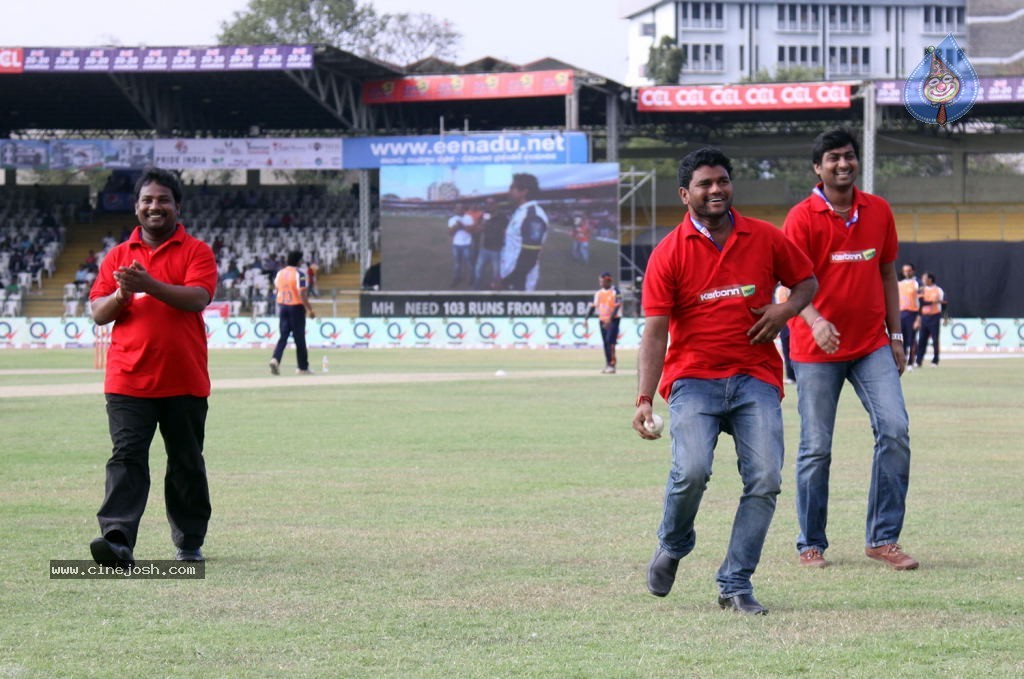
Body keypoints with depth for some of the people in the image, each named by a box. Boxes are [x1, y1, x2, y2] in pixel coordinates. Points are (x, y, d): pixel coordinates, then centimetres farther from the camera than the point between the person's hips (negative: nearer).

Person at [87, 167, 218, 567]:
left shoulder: (196, 251, 4)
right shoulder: (118, 256, 13)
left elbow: (198, 297, -13)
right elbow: (98, 313, 9)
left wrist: (148, 285, -25)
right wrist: (121, 295, -13)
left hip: (184, 382, -1)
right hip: (128, 380, 1)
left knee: (187, 464, 10)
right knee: (127, 458, -11)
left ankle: (190, 543, 22)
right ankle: (118, 542, -21)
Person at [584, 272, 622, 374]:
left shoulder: (615, 291, -9)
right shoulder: (598, 293, 10)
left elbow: (617, 306, -17)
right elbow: (593, 306, 10)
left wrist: (610, 319, -26)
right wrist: (586, 319, 1)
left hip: (613, 319, -6)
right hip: (602, 320, 6)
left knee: (610, 341, -17)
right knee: (605, 342, 8)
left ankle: (612, 365, -17)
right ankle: (608, 364, 14)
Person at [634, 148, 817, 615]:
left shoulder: (765, 239, 6)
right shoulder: (669, 253, -2)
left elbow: (806, 281, 20)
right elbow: (655, 331, -5)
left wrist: (785, 310, -3)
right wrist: (644, 398, -15)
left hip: (756, 378, 3)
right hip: (693, 378, -3)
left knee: (765, 479, -11)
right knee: (692, 470, -23)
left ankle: (735, 584, 1)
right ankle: (672, 546, 8)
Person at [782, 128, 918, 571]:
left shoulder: (878, 211, 8)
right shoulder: (802, 218, -6)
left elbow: (887, 275, 15)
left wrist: (895, 336, 12)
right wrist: (815, 321, -31)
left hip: (872, 344, 3)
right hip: (817, 349, -3)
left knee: (895, 430, -11)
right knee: (816, 447, 1)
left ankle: (883, 538, -3)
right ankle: (811, 545, 13)